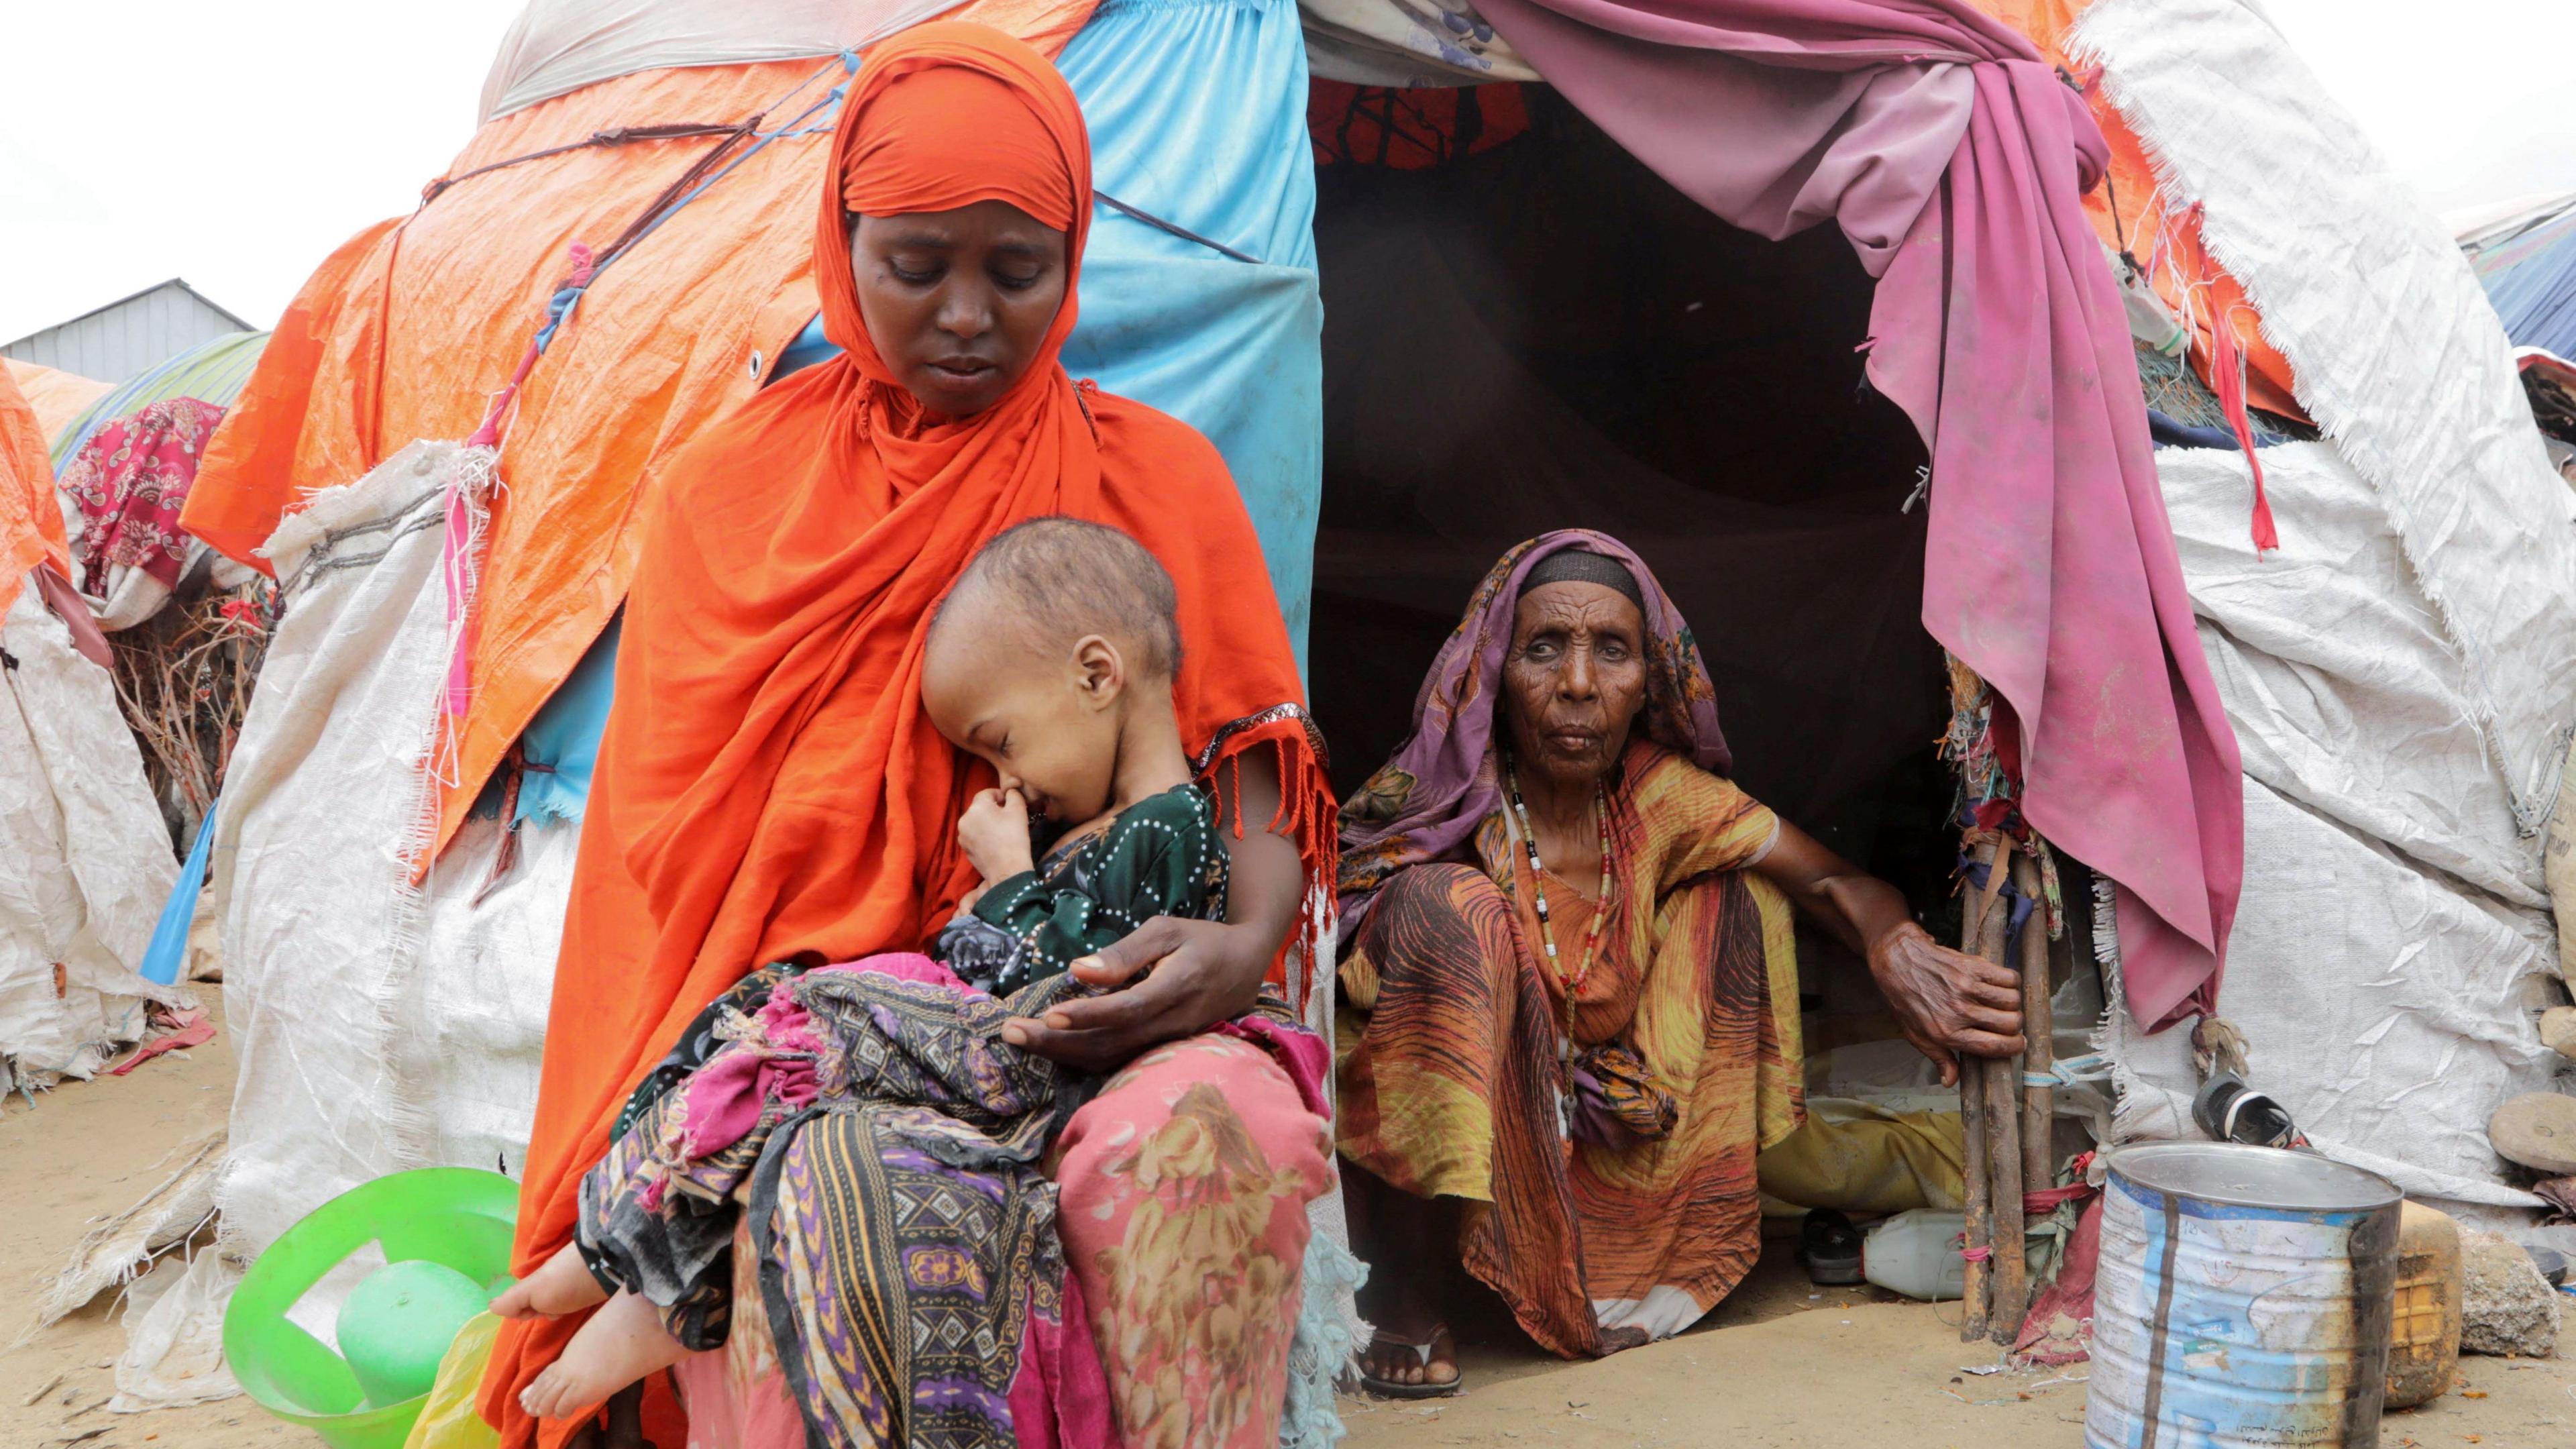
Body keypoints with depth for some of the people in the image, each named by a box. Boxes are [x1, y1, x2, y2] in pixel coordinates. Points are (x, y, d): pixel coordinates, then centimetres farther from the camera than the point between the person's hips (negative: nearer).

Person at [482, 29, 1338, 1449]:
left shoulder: (1158, 477, 9)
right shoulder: (726, 494, 12)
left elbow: (1252, 770, 4)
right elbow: (667, 842, 12)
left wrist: (1248, 940, -19)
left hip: (1085, 1008, 0)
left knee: (1217, 1128, -35)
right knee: (801, 1190, -36)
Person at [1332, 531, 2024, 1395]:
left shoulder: (1659, 797, -6)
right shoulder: (1425, 816, -19)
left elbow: (1837, 883, -6)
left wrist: (1897, 952, -29)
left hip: (1587, 1148, 5)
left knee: (1734, 887, -2)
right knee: (1452, 906, -33)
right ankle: (1399, 1297, -19)